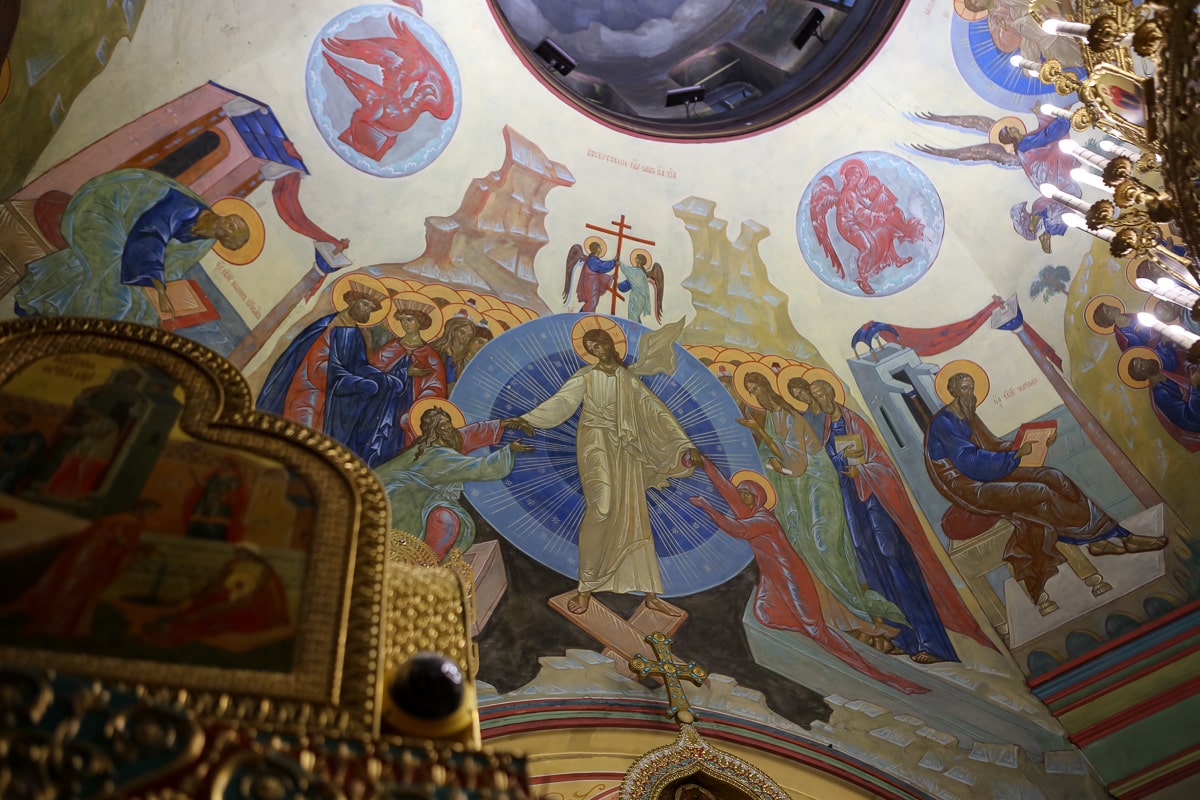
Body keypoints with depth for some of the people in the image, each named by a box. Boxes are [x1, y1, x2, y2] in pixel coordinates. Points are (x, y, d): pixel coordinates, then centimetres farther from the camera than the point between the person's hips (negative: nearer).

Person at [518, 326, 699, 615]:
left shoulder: (628, 379, 10)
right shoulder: (586, 377, 2)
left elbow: (655, 410, 8)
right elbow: (560, 402, -9)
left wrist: (684, 444, 3)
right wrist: (525, 420, -23)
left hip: (625, 451, 3)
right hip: (596, 445, -3)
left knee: (633, 516, 1)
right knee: (602, 508, -22)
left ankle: (650, 594, 5)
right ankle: (586, 588, -12)